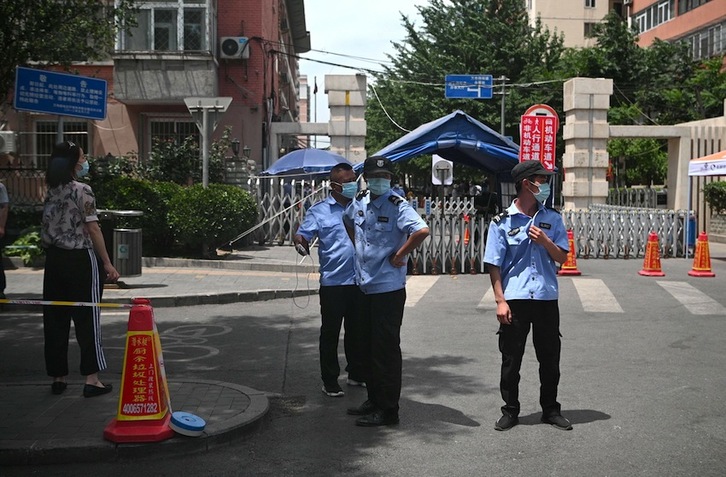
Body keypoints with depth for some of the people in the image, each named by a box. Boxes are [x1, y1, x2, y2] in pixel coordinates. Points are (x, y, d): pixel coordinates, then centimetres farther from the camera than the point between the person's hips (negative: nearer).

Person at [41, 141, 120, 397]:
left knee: (55, 318, 9)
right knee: (87, 318, -1)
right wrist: (107, 263, -10)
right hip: (80, 260, -7)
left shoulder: (52, 191, 8)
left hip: (54, 260, 7)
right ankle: (91, 379, 1)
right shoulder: (82, 190, -11)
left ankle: (58, 377, 16)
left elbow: (47, 229, 6)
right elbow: (93, 229, -13)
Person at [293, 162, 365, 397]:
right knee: (330, 333, 4)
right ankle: (330, 381, 15)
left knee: (356, 331, 16)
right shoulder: (319, 210, -3)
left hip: (360, 281, 4)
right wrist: (300, 243, -29)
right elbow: (302, 234, -7)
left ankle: (356, 374, 31)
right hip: (333, 282, -4)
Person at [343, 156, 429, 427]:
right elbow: (348, 221, 30)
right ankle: (374, 400, 30)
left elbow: (422, 231, -29)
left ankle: (387, 410, 7)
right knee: (368, 346, 16)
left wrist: (399, 256, -19)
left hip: (388, 288, -8)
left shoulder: (397, 206, -14)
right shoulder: (359, 202, 7)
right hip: (365, 285, 8)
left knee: (386, 349, -2)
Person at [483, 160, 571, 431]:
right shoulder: (502, 222, -2)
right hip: (514, 299, -2)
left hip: (547, 299, 3)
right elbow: (494, 265, -3)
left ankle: (550, 409, 24)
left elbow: (562, 257, 8)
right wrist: (500, 301, -9)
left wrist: (545, 240, -11)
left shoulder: (552, 219, 8)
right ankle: (510, 411, 18)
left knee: (550, 358, 9)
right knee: (511, 359, 5)